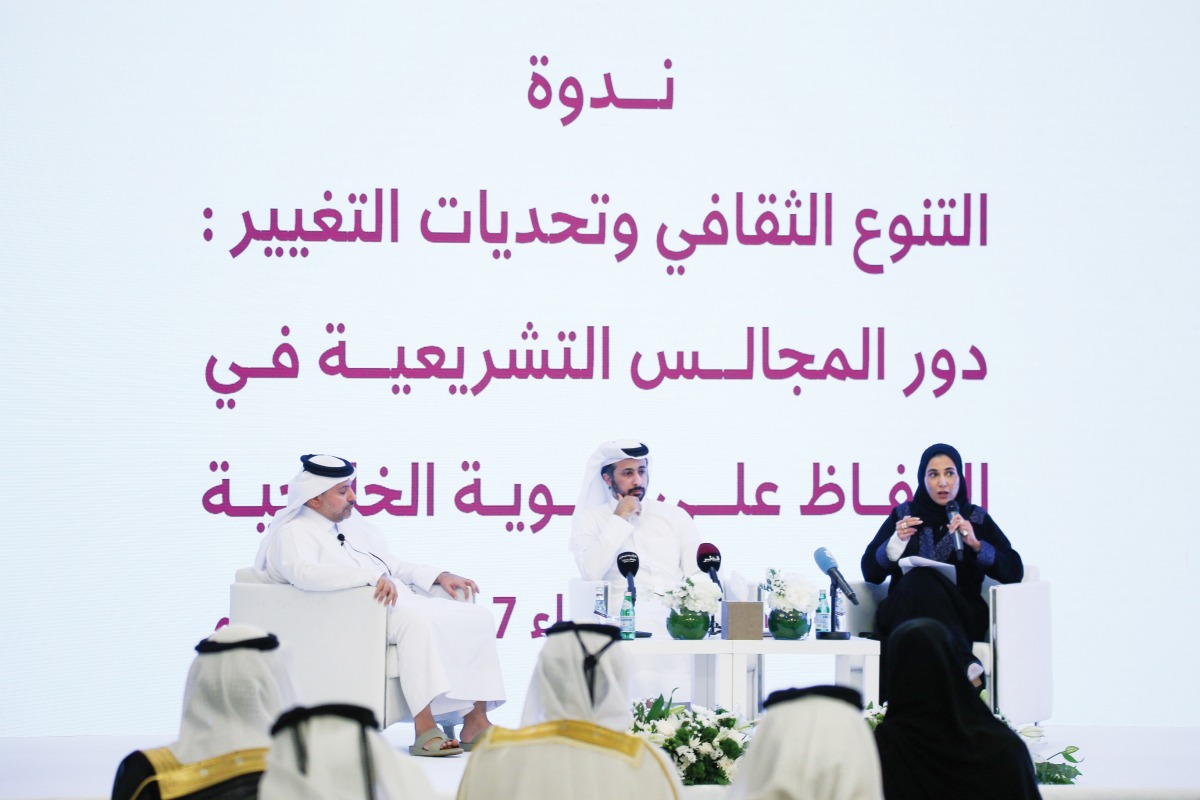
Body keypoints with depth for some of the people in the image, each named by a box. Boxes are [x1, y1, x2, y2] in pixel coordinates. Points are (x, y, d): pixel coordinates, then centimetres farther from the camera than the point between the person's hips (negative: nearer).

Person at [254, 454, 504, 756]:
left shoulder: (356, 525, 26)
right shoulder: (295, 533, 0)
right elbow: (304, 573, -21)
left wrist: (439, 576, 12)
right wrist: (374, 576, -29)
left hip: (403, 602, 8)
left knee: (478, 616, -8)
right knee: (417, 621, -36)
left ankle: (476, 721, -13)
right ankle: (424, 729, -41)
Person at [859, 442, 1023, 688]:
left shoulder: (977, 518, 13)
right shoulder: (903, 515, 16)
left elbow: (1014, 573, 2)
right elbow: (870, 573, 9)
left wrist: (975, 544, -12)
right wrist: (896, 541, -8)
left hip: (960, 618, -1)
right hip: (903, 612, 1)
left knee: (921, 580, -33)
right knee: (919, 578, -34)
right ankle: (965, 666, -48)